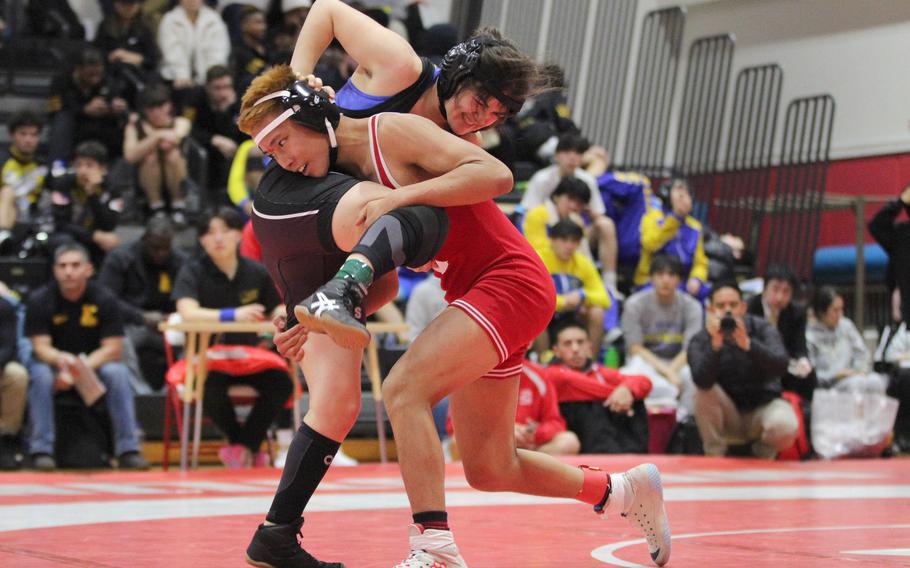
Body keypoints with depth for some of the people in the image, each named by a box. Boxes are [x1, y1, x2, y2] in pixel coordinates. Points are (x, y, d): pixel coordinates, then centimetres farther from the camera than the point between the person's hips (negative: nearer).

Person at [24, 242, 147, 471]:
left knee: (117, 373, -30)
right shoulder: (40, 300, -9)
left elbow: (113, 347, -12)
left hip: (94, 364, 0)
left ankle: (128, 450, -26)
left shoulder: (104, 300, -8)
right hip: (53, 361, 0)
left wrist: (83, 367, -29)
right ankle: (41, 450, -29)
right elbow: (41, 347, -14)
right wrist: (62, 360, -39)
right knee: (40, 374, -34)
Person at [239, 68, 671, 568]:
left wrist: (401, 197, -25)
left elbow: (495, 175, -22)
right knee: (489, 470, 12)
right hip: (473, 296, 10)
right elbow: (387, 283, 17)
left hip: (511, 281, -10)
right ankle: (626, 491, 31)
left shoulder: (393, 132, -11)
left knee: (403, 390, -26)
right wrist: (320, 325, 2)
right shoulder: (350, 177, 13)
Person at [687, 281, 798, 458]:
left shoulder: (761, 329, -8)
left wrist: (747, 343, -40)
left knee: (785, 426, -33)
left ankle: (764, 453, 4)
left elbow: (780, 366, -27)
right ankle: (714, 456, -10)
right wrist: (715, 344, -40)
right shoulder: (700, 340, -9)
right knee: (705, 392, -28)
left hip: (763, 406, -1)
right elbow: (702, 381, -28)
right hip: (728, 415, 1)